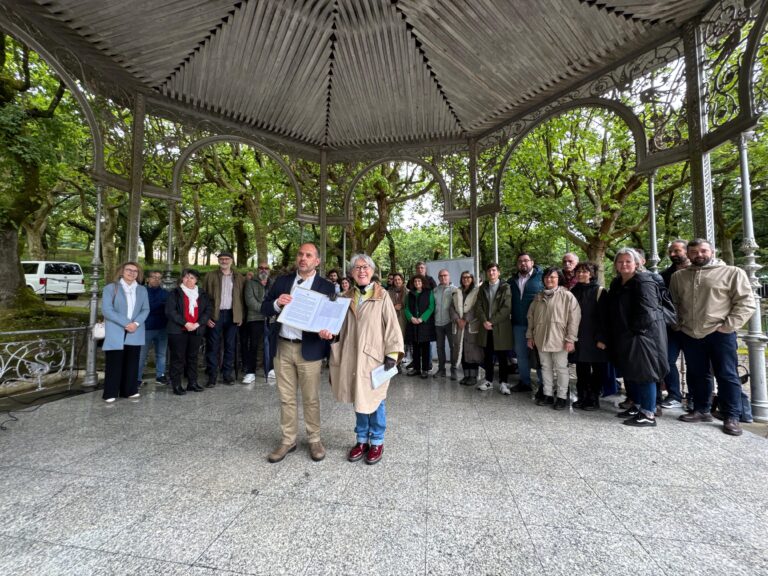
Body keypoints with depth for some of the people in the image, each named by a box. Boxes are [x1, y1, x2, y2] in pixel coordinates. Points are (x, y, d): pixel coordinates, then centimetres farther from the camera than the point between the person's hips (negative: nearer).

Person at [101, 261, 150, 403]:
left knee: (132, 363, 9)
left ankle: (129, 391, 19)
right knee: (114, 363, 0)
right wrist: (126, 323, -17)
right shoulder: (110, 288, -1)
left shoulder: (142, 290, 10)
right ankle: (110, 393, 12)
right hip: (115, 333, -3)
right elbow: (106, 310, -10)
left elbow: (146, 309, 6)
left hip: (135, 333, 4)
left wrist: (136, 323, -11)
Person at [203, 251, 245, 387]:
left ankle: (227, 374, 18)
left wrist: (241, 316, -2)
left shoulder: (239, 277, 8)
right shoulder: (210, 276, 5)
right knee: (213, 346, 2)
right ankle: (212, 376, 11)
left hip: (232, 315, 1)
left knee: (230, 346, 7)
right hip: (215, 315, -1)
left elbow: (242, 297, 7)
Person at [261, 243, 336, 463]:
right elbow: (264, 308, 8)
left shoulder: (326, 287, -3)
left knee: (311, 399, 10)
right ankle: (288, 441, 32)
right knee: (286, 398, 15)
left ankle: (314, 440, 30)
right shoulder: (282, 281, 7)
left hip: (309, 349, -3)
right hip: (282, 347, 3)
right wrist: (277, 303, -14)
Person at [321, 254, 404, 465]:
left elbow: (392, 326, -8)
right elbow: (342, 325, 12)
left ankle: (377, 442, 28)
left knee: (374, 399, 9)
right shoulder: (347, 297, 7)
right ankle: (361, 440, 32)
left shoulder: (382, 295, -7)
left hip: (374, 356, -4)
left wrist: (392, 354, -12)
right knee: (359, 399, 16)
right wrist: (330, 332, -8)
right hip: (353, 357, 4)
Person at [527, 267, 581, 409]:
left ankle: (562, 397, 18)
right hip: (541, 338, 6)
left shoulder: (567, 296, -7)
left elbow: (574, 318, -12)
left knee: (561, 368, 6)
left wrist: (570, 339, -15)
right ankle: (548, 394, 25)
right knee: (546, 367, 14)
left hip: (559, 339, -5)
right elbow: (531, 316, 13)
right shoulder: (539, 296, 10)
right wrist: (530, 336, 12)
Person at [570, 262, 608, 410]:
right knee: (581, 369, 8)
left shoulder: (599, 291, -3)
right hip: (578, 337, 4)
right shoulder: (574, 291, 9)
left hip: (594, 338, -3)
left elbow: (604, 316, -8)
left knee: (598, 369, 6)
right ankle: (582, 397, 19)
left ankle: (593, 398, 17)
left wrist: (602, 338, -13)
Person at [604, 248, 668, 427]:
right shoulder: (616, 283, 12)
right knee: (629, 372, 16)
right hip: (623, 337, 9)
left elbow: (648, 311, -22)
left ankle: (648, 414, 10)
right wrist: (609, 334, 12)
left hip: (642, 335, -9)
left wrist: (635, 329, -15)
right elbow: (613, 312, 18)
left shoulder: (644, 282, -13)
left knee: (644, 373, -1)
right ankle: (637, 406, 31)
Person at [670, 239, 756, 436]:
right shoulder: (678, 276, 10)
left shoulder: (732, 273, 0)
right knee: (697, 375, 13)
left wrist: (728, 326, -12)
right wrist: (678, 324, 7)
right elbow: (673, 304, 17)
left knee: (727, 376, 3)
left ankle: (731, 417, 15)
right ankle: (702, 410, 25)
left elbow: (746, 303, -5)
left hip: (720, 334, -3)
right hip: (689, 334, 4)